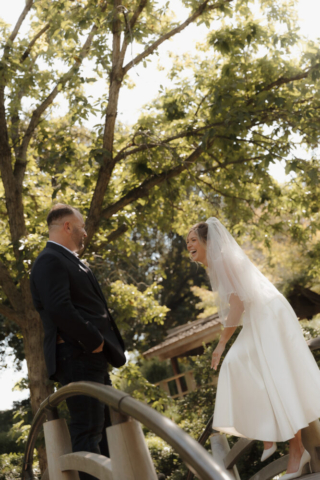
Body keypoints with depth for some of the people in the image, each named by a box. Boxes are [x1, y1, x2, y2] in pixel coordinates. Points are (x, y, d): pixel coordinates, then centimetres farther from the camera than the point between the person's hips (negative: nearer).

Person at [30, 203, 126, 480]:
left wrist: (109, 346, 10)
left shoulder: (72, 262, 21)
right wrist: (94, 341, -18)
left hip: (93, 358, 11)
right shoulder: (50, 260, -11)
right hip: (78, 358, -10)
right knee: (88, 429, -9)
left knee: (107, 426, 16)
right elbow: (60, 309, -23)